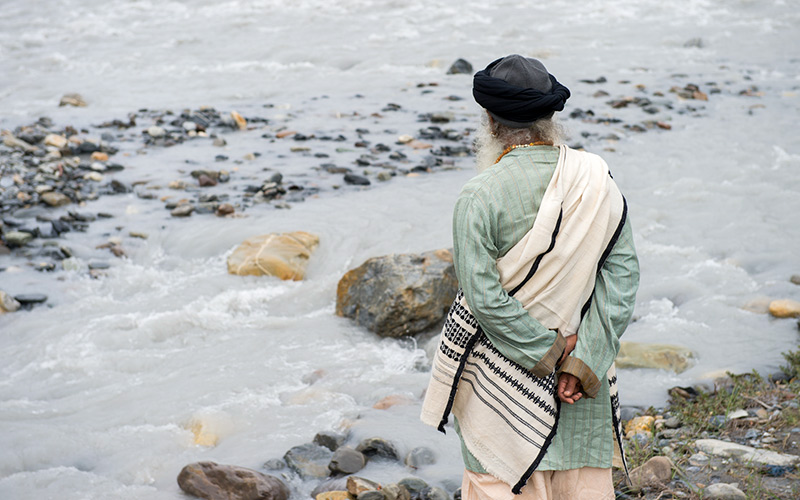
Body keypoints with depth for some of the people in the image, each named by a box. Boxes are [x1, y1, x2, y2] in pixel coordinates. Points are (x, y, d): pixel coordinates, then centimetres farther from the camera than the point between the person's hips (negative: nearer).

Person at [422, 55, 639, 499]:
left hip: (502, 373, -4)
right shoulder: (596, 178, -6)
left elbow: (484, 296, -21)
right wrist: (582, 360, -9)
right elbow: (623, 271, -8)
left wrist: (546, 352, -10)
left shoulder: (480, 197, -19)